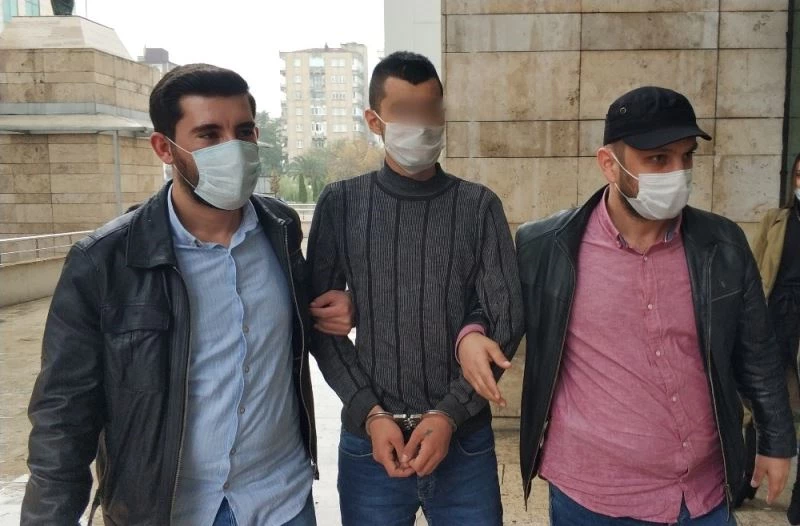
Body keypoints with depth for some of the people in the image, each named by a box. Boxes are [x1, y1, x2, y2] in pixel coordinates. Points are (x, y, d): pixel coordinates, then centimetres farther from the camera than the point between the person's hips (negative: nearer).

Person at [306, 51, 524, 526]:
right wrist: (369, 413, -9)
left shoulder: (479, 206, -2)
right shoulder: (340, 204, -1)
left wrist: (450, 413, -10)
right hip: (368, 438, 0)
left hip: (465, 437, 0)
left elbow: (507, 320, -3)